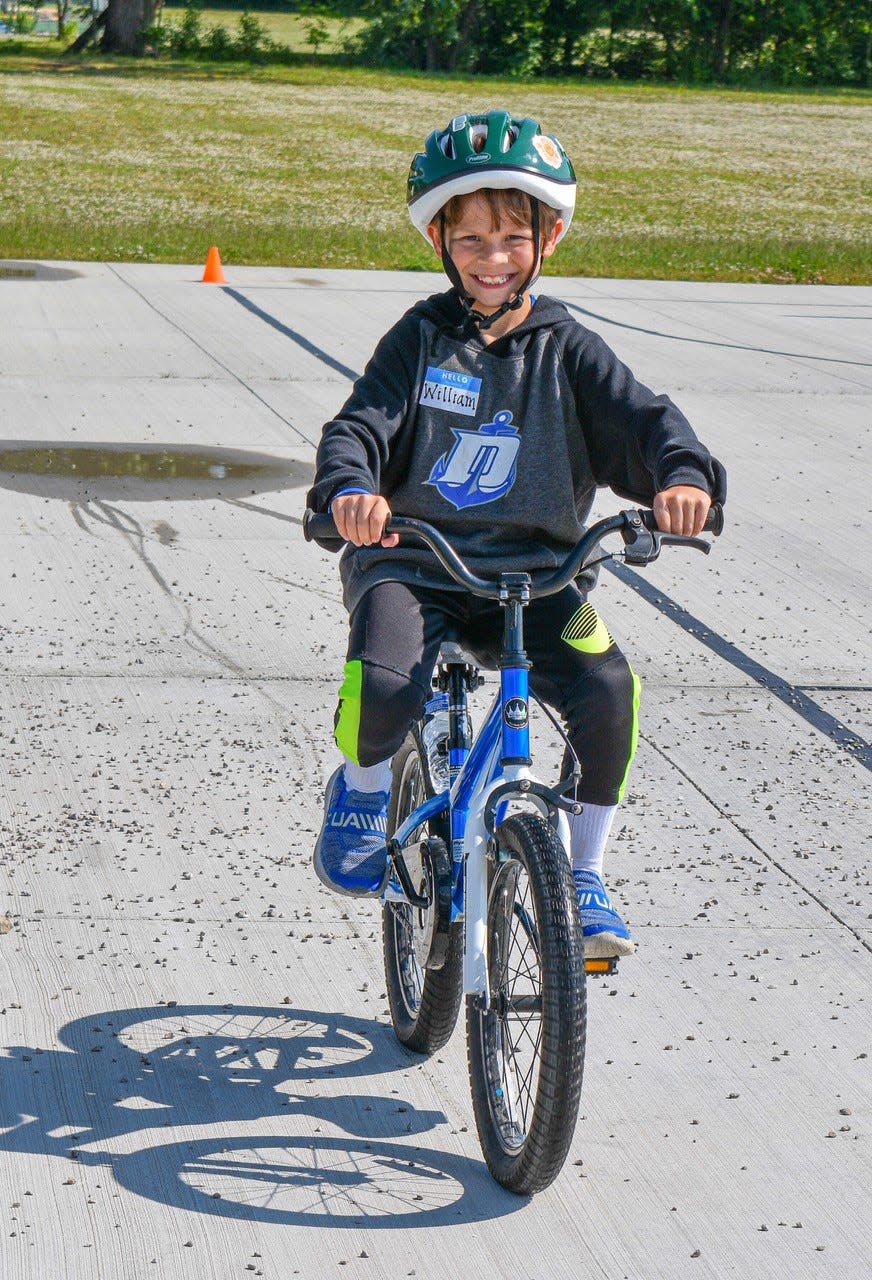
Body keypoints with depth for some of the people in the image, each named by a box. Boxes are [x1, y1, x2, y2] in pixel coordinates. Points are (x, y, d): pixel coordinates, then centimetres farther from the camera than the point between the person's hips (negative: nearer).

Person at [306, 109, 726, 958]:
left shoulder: (565, 350, 8)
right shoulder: (421, 339, 4)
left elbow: (643, 418, -5)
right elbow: (360, 425, -7)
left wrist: (682, 475, -29)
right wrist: (349, 489, -32)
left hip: (532, 569, 1)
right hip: (410, 558, -1)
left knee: (606, 688, -26)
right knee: (384, 684, -31)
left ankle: (584, 877, -3)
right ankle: (362, 790, 8)